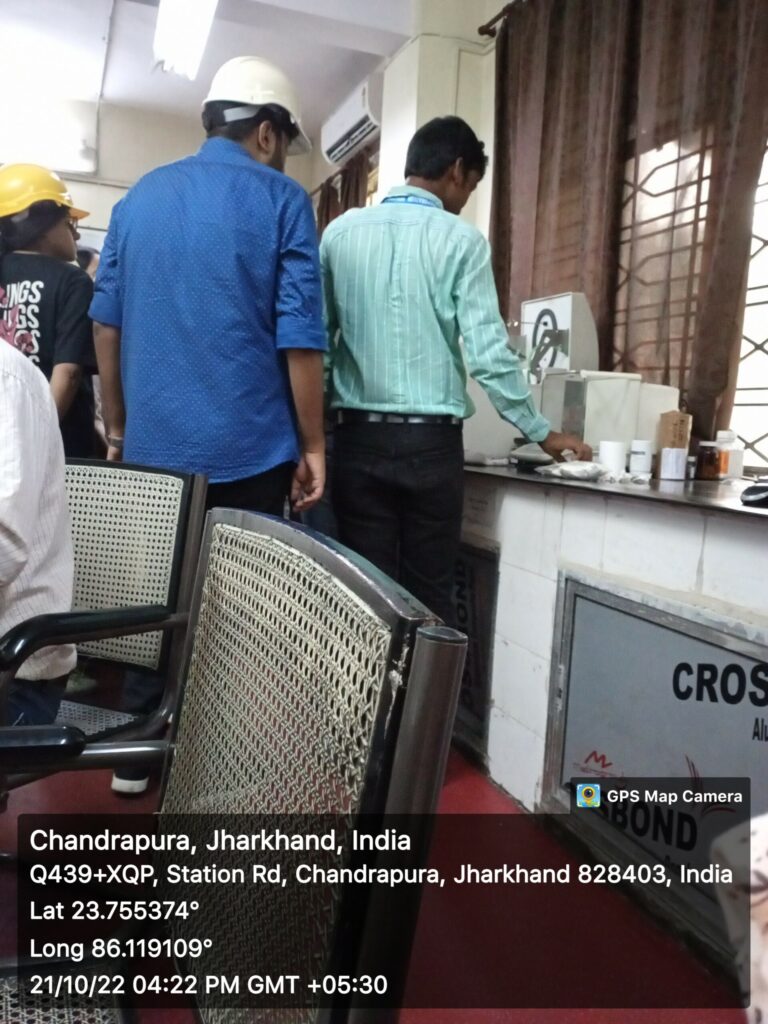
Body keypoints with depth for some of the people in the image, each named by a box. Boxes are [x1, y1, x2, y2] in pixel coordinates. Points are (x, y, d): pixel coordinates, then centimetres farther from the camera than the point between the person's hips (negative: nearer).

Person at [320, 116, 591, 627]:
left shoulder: (341, 231, 8)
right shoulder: (461, 238, -2)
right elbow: (488, 352, -7)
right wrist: (542, 432, 3)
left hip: (359, 436, 3)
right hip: (430, 440, -3)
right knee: (429, 594, 8)